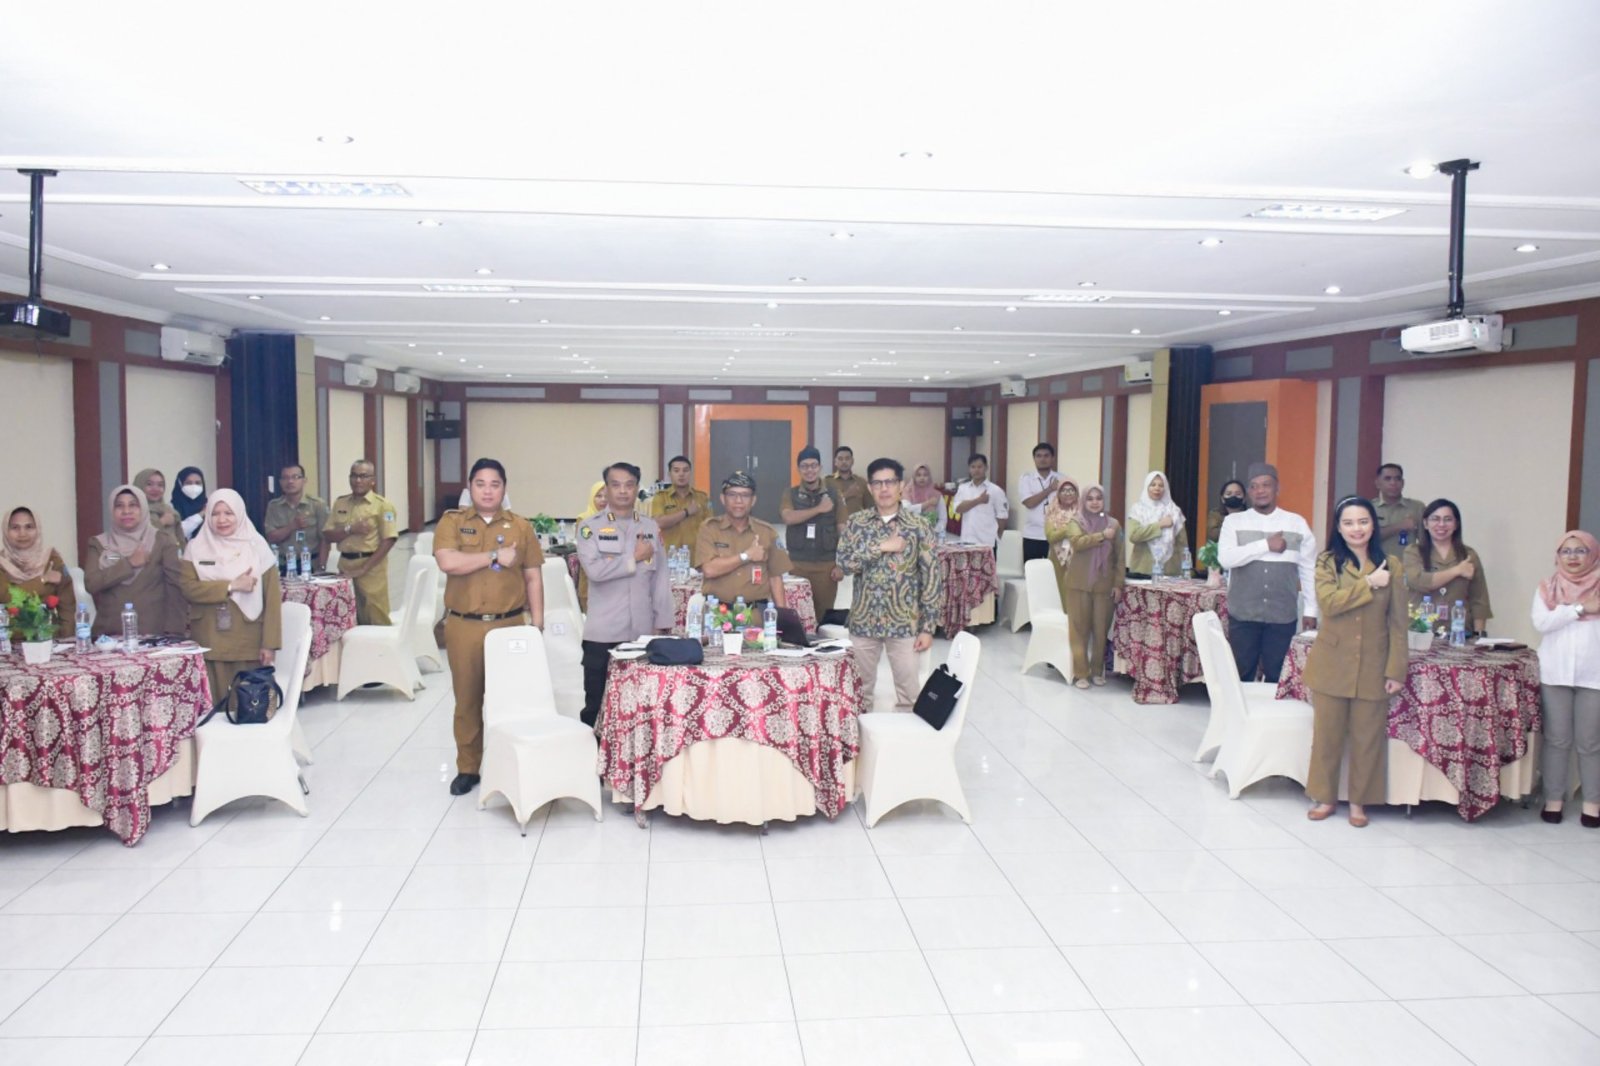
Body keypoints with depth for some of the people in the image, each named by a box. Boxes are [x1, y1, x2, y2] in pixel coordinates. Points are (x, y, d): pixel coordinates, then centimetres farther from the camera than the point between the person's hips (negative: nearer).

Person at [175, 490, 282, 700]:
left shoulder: (256, 545, 1)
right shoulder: (196, 547, 6)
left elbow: (272, 598, -1)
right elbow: (187, 587, -6)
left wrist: (270, 642, -7)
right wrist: (231, 586, -14)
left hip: (248, 643, -1)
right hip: (208, 643, 1)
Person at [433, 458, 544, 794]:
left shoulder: (521, 526, 6)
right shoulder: (452, 521, 2)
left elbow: (533, 577, 7)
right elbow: (447, 563, -15)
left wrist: (537, 624, 2)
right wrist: (495, 556, -13)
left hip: (510, 625, 1)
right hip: (463, 626, -1)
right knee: (467, 698, 7)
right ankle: (467, 768, 18)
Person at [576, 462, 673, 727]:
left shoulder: (651, 527, 10)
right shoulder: (590, 527, -1)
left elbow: (661, 579, 8)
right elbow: (595, 570, -16)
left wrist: (663, 625, 4)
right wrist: (634, 558, -7)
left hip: (643, 633, 3)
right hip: (602, 634, -3)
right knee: (597, 705, 4)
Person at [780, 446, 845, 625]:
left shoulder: (833, 494, 5)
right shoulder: (791, 494, 5)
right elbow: (789, 518, -15)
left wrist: (841, 564, -3)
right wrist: (819, 509, -15)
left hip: (826, 565, 0)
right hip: (797, 565, 0)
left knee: (825, 614, 3)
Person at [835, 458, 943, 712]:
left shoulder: (919, 527, -4)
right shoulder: (856, 523, 2)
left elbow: (932, 578, -4)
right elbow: (844, 563, -11)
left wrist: (928, 627, -8)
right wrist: (881, 547, -19)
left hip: (904, 623, -2)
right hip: (863, 621, 2)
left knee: (909, 690, 3)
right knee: (859, 688, 11)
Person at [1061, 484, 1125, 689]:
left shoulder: (1113, 524, 8)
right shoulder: (1075, 521, 1)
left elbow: (1119, 557, 7)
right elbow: (1077, 542, -19)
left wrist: (1118, 584, 1)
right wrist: (1102, 535, -21)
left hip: (1104, 584, 2)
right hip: (1079, 584, -2)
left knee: (1101, 629, 5)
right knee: (1079, 628, 0)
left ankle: (1097, 670, 18)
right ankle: (1080, 672, 7)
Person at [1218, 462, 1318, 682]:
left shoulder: (1297, 523, 5)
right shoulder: (1234, 521, 2)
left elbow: (1308, 570, 8)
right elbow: (1226, 559, -13)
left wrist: (1310, 610, 6)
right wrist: (1266, 545, -15)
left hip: (1283, 615, 1)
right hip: (1243, 614, -1)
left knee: (1277, 676, 7)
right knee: (1241, 675, 6)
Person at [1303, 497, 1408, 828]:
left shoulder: (1391, 564, 1)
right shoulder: (1327, 562, 0)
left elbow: (1397, 622, 0)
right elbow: (1329, 603, -17)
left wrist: (1396, 669, -4)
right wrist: (1369, 583, -15)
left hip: (1372, 667, 0)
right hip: (1332, 664, 0)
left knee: (1367, 736, 7)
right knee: (1327, 733, 7)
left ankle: (1358, 800, 23)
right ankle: (1325, 796, 23)